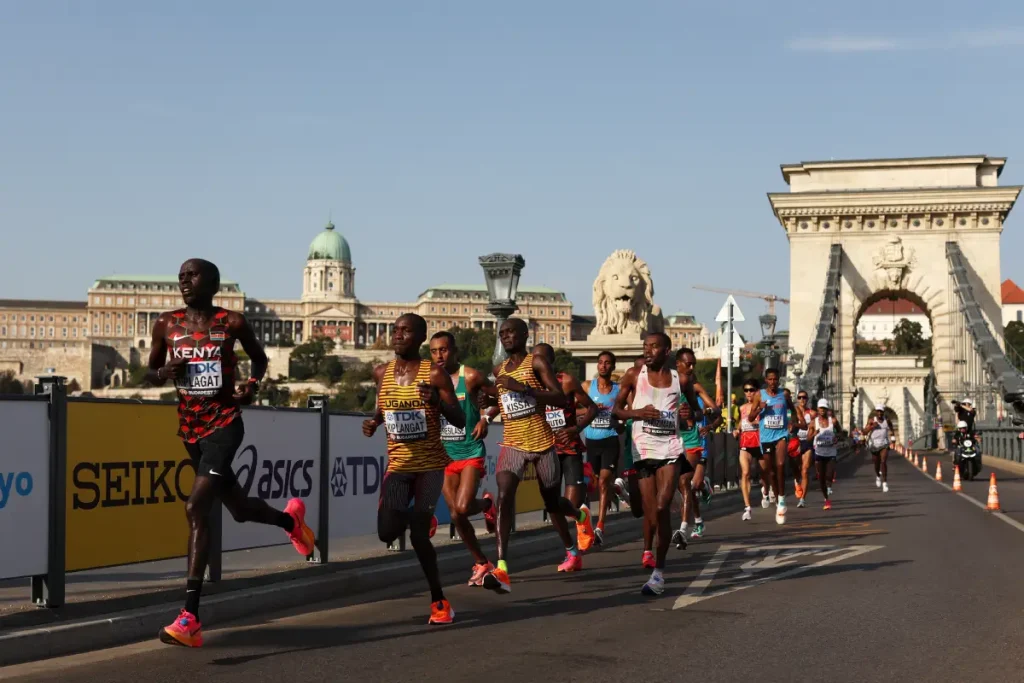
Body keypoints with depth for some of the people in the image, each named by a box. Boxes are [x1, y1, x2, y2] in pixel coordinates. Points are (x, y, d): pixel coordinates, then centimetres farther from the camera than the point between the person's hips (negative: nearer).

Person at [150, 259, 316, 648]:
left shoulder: (232, 323, -4)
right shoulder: (166, 325, 4)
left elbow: (259, 358, 14)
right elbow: (149, 374, 14)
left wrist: (252, 386, -6)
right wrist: (165, 372, -10)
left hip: (224, 424, -5)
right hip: (189, 428, 5)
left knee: (196, 509, -21)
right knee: (239, 509, 18)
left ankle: (190, 618, -23)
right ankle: (290, 518, 54)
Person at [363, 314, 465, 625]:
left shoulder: (435, 374, -10)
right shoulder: (382, 372, 3)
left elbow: (460, 422, -10)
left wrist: (437, 400, -28)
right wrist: (374, 421, 1)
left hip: (430, 465, -4)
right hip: (397, 465, 4)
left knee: (418, 533, -12)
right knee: (388, 533, -9)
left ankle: (439, 600, 7)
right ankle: (417, 518, 29)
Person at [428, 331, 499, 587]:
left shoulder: (470, 377, -9)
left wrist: (486, 418, -14)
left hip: (471, 453, -4)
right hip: (444, 454, 4)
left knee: (463, 507, -20)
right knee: (456, 515, 4)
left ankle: (487, 504, 17)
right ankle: (482, 564, 20)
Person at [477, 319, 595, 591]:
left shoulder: (537, 362, -7)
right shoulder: (499, 370, 10)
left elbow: (561, 399, -18)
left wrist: (522, 387, -26)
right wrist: (490, 395, 5)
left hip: (542, 443, -3)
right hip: (512, 444, 3)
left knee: (552, 501, 14)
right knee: (504, 496, -21)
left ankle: (581, 516, 53)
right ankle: (501, 568, -29)